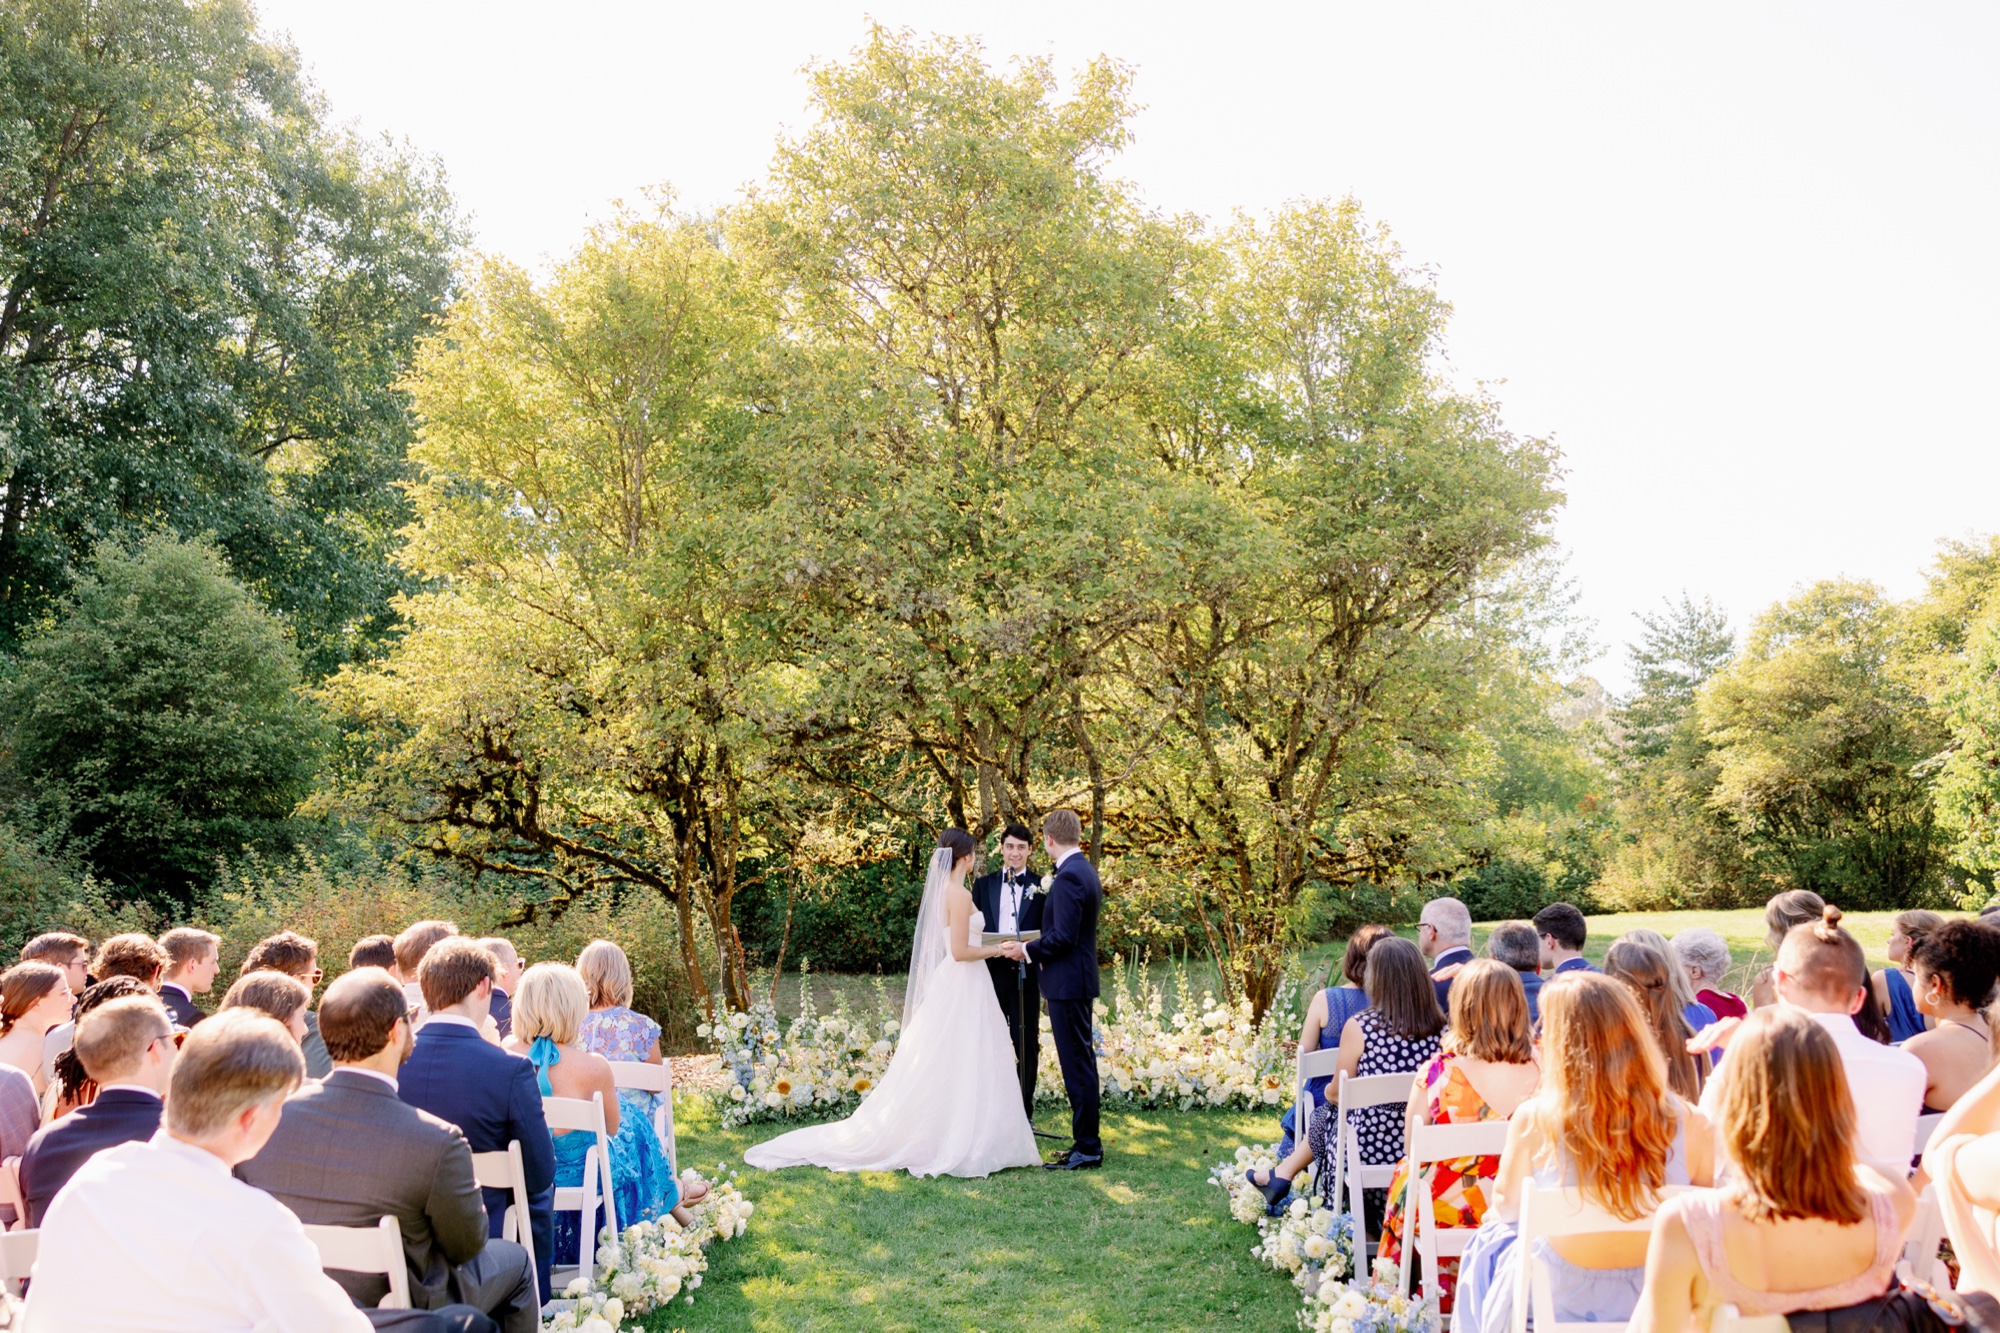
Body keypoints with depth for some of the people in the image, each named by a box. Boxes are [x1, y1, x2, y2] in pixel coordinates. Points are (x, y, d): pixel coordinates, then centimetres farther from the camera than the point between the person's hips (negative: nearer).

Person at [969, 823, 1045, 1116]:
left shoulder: (1041, 886, 5)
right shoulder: (983, 884, 10)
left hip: (1026, 974, -1)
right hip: (991, 972, 1)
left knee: (1027, 1044, 4)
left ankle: (1024, 1111, 12)